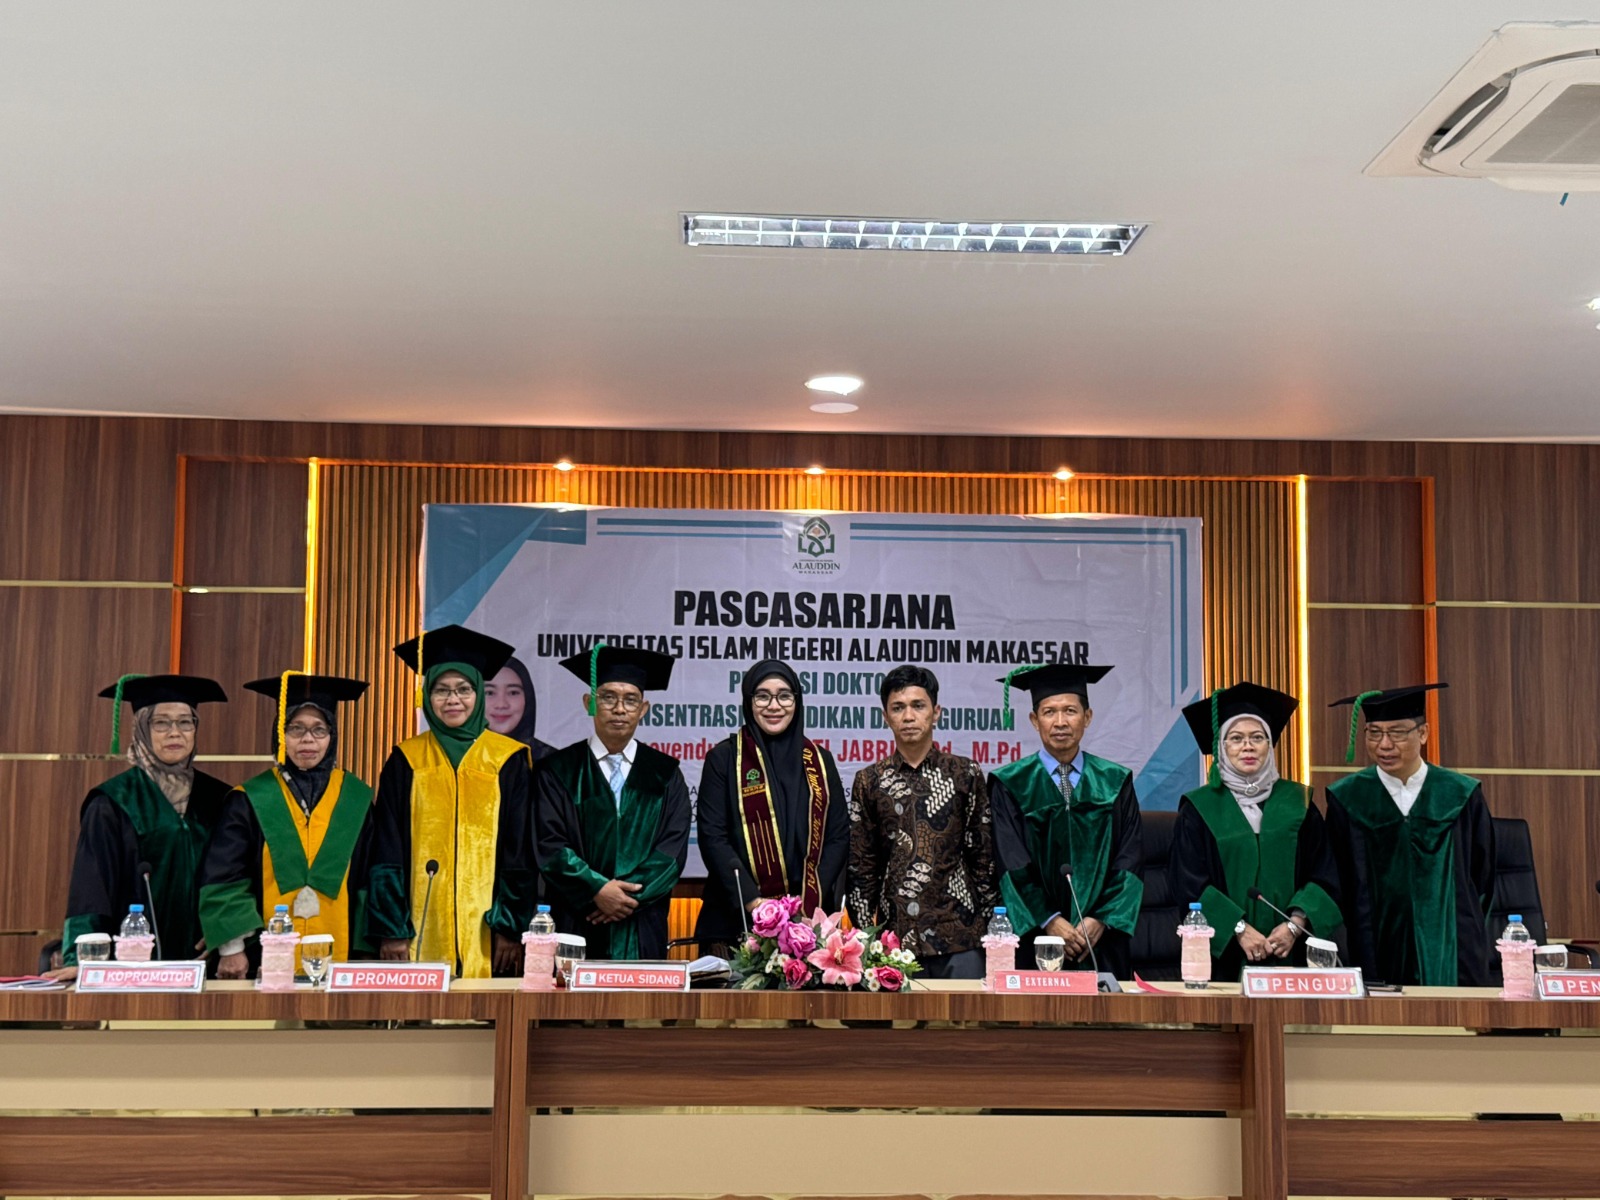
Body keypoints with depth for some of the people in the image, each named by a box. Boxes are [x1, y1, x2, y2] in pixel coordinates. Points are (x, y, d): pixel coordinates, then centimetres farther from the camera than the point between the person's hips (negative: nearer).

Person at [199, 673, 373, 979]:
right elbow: (222, 878, -1)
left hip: (339, 958, 1)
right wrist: (231, 948, -9)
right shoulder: (249, 800, 2)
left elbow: (371, 879, 8)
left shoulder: (356, 799, 6)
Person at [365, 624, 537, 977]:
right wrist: (391, 931, -2)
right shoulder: (406, 761, 8)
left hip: (486, 931, -1)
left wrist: (512, 926, -4)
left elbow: (521, 852, 3)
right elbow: (387, 852, 5)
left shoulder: (510, 760, 5)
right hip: (422, 930, 1)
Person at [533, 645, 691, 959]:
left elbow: (673, 849, 0)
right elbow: (549, 845, -4)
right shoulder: (559, 771, 4)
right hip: (575, 926, -1)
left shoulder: (665, 774, 9)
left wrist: (629, 894, -13)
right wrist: (597, 889, -16)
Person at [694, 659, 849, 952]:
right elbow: (712, 835, -6)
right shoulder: (724, 758, 1)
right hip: (737, 918, -2)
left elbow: (839, 834, 8)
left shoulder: (819, 760, 10)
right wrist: (752, 900, -15)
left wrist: (812, 898, -6)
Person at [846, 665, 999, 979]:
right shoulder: (868, 781, 9)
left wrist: (989, 928, 2)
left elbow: (984, 856, 6)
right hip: (893, 937, 1)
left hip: (960, 936, -1)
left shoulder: (966, 774, 5)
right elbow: (860, 866, 9)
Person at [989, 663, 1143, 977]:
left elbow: (1129, 861, 3)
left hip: (1102, 942, 2)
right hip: (1035, 942, -1)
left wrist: (1101, 920, -9)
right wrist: (1049, 921, -14)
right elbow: (1013, 866, -4)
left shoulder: (1115, 783, 8)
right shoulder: (1010, 785, 2)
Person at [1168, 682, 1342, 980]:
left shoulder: (1298, 802, 8)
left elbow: (1324, 875, 4)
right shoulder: (1199, 808, 2)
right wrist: (1238, 929, -14)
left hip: (1291, 953, 2)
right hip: (1223, 953, -2)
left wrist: (1296, 924, -11)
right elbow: (1189, 883, -4)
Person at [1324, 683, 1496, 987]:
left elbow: (1481, 880, 10)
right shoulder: (1347, 799, 0)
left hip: (1453, 960, 0)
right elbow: (1340, 888, 2)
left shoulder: (1461, 796, 1)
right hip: (1377, 959, 0)